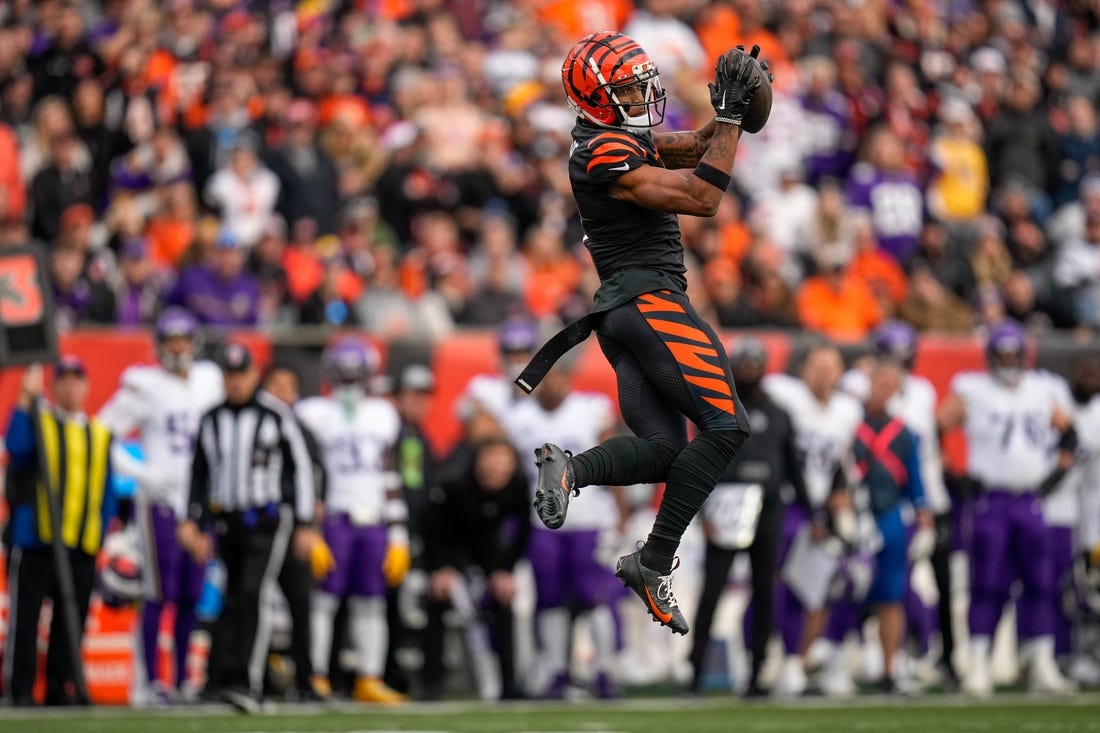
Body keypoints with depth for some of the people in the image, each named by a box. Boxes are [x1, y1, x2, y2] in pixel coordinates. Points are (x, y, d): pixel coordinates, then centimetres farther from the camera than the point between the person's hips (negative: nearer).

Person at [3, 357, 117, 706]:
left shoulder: (100, 435, 16)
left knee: (72, 620, 6)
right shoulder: (36, 420, 4)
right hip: (35, 540, -4)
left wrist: (100, 532, 6)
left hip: (82, 547, 4)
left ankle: (63, 687, 13)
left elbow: (107, 491, 17)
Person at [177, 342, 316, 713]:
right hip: (226, 521, 5)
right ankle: (226, 675, 11)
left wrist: (304, 525, -2)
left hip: (268, 521, -5)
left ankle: (248, 682, -23)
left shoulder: (277, 415, -3)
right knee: (230, 601, 6)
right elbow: (199, 474, 18)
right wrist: (192, 521, 9)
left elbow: (301, 469, 0)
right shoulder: (211, 420, 10)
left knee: (254, 595, -17)